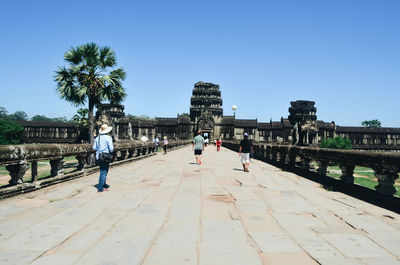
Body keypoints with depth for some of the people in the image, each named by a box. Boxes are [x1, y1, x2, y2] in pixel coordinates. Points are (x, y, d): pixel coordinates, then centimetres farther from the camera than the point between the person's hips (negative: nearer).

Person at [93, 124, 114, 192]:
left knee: (103, 171, 20)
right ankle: (100, 188, -2)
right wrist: (111, 150, 8)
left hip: (98, 157, 7)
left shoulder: (97, 138, 8)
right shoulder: (108, 138, -11)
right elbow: (111, 149, -13)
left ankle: (104, 185, 31)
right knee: (103, 172, -1)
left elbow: (94, 148, 9)